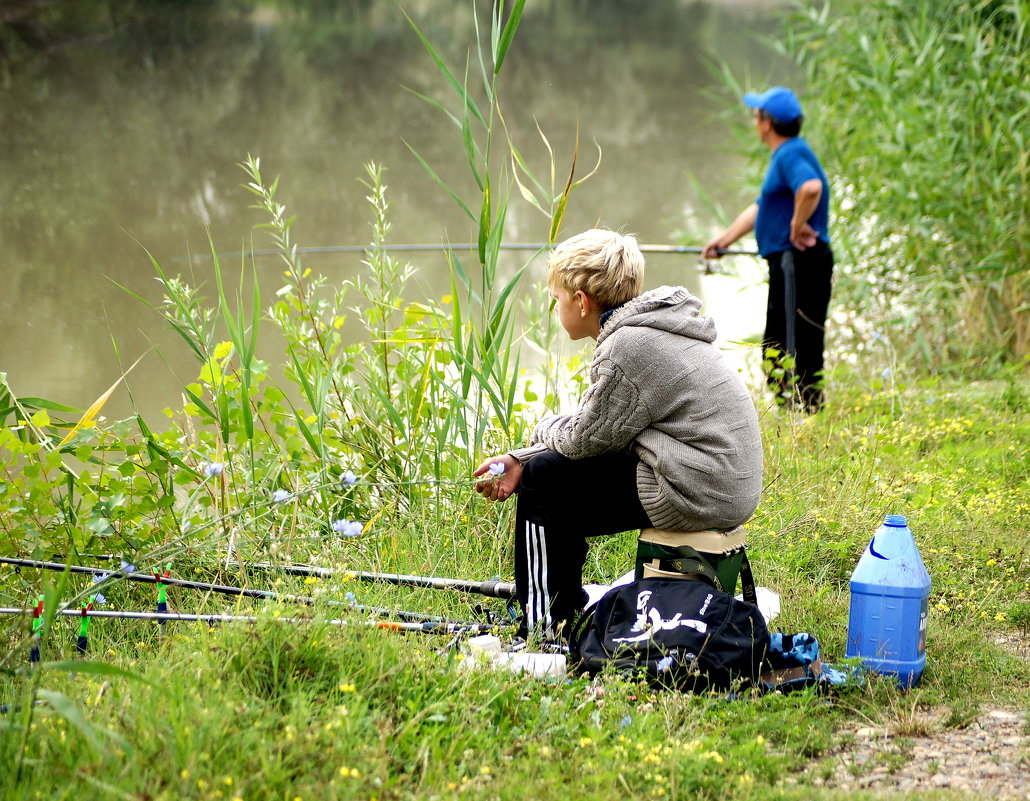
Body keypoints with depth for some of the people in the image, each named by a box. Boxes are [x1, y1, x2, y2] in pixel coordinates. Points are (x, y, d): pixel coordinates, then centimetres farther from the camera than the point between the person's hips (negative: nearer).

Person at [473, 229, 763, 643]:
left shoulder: (629, 346, -19)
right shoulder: (646, 328, 13)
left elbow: (585, 438, -12)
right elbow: (597, 427, 15)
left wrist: (546, 427, 10)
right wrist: (519, 458, 9)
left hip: (698, 492, -10)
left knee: (542, 479, -1)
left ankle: (545, 626, 11)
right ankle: (562, 608, 31)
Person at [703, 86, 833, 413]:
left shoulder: (791, 154, -13)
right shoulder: (782, 156, 20)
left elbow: (811, 188, -35)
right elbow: (759, 208, 29)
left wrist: (798, 225, -22)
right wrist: (724, 240, 28)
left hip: (798, 260, -11)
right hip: (785, 262, 11)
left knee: (797, 344, -10)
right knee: (775, 347, 15)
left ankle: (806, 409, -10)